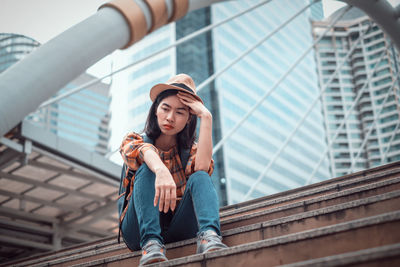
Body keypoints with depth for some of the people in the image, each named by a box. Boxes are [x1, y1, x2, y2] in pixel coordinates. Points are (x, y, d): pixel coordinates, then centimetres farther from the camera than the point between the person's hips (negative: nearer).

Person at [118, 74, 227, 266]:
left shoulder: (191, 151, 12)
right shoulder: (133, 141, 7)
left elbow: (202, 167, -15)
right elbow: (144, 152, -21)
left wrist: (206, 118, -15)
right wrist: (161, 170, -44)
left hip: (179, 230, 1)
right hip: (139, 228, -1)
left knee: (200, 177, -22)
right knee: (147, 170, -24)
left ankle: (208, 235, -48)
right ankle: (151, 243, -41)